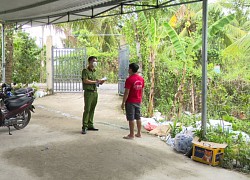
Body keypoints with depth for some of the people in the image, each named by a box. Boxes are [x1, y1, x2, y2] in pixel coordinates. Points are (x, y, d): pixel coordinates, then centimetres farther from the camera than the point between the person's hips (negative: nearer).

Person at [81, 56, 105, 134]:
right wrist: (95, 81, -15)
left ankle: (90, 125, 16)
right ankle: (84, 127, -4)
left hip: (95, 92, 7)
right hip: (88, 92, -7)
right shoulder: (85, 70, -6)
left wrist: (99, 82, 3)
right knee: (87, 110, -7)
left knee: (92, 110, 9)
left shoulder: (94, 71, 18)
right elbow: (85, 81, -17)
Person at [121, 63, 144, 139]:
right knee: (138, 118, 14)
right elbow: (142, 91, 11)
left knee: (131, 119, 0)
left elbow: (126, 92, -18)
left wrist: (123, 102, -11)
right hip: (138, 101, 7)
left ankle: (131, 135, 5)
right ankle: (139, 133, 21)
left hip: (130, 102, -7)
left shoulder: (129, 79, -17)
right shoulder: (141, 79, 5)